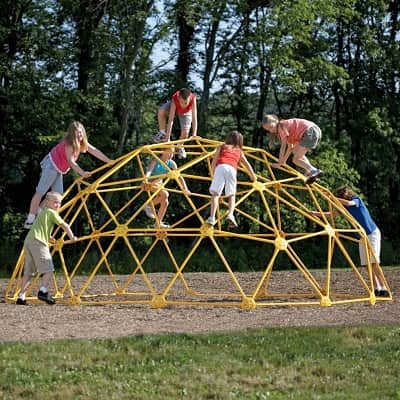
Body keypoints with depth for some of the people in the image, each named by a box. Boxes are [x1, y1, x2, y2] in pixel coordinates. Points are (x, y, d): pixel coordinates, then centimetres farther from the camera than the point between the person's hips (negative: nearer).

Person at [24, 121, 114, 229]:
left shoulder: (82, 143, 1)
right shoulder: (68, 144, -24)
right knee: (40, 192, -10)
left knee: (58, 194, 4)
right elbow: (71, 162, -31)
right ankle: (30, 220, -12)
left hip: (58, 169, 9)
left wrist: (109, 161, 0)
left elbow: (95, 151, 3)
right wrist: (82, 173, -43)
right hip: (51, 165, -9)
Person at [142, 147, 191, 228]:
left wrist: (185, 189, -16)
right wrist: (146, 180, -64)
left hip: (159, 183, 6)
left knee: (165, 202, -9)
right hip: (150, 183, -6)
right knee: (165, 194, -28)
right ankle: (149, 205, -11)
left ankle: (158, 223, 4)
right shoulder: (155, 161, -26)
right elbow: (149, 170, -43)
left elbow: (179, 176, -8)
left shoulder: (171, 163, -10)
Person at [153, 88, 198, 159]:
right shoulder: (175, 99, -42)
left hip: (186, 113, 0)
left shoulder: (193, 99, -42)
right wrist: (168, 137, -43)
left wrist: (194, 134, -48)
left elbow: (194, 118, -41)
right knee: (161, 111, -32)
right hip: (174, 107, 0)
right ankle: (162, 133, -9)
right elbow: (171, 119, -42)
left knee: (185, 132, -19)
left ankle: (180, 147, 13)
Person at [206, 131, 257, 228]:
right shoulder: (239, 151, 31)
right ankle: (230, 215, -18)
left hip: (221, 167, -1)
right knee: (231, 195, 8)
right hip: (232, 170, 1)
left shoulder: (221, 147, 27)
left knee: (215, 193, -6)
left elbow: (214, 162, 18)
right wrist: (253, 176, 50)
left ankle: (212, 217, -22)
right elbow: (247, 165, 36)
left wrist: (213, 174, 28)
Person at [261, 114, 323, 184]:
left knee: (296, 160, -10)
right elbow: (290, 147, 25)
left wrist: (279, 163, -1)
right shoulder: (286, 126, 25)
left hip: (310, 132, -10)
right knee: (295, 151, 27)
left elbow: (283, 146, -5)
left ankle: (314, 171, -29)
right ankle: (310, 170, 11)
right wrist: (284, 161, 23)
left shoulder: (282, 126, -3)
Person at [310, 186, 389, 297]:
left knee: (374, 262, -16)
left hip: (372, 234, -8)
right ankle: (377, 289, 1)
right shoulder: (344, 207, 8)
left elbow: (348, 203, -33)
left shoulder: (356, 200, -11)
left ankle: (384, 289, -17)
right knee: (368, 264, 0)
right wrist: (317, 213, 16)